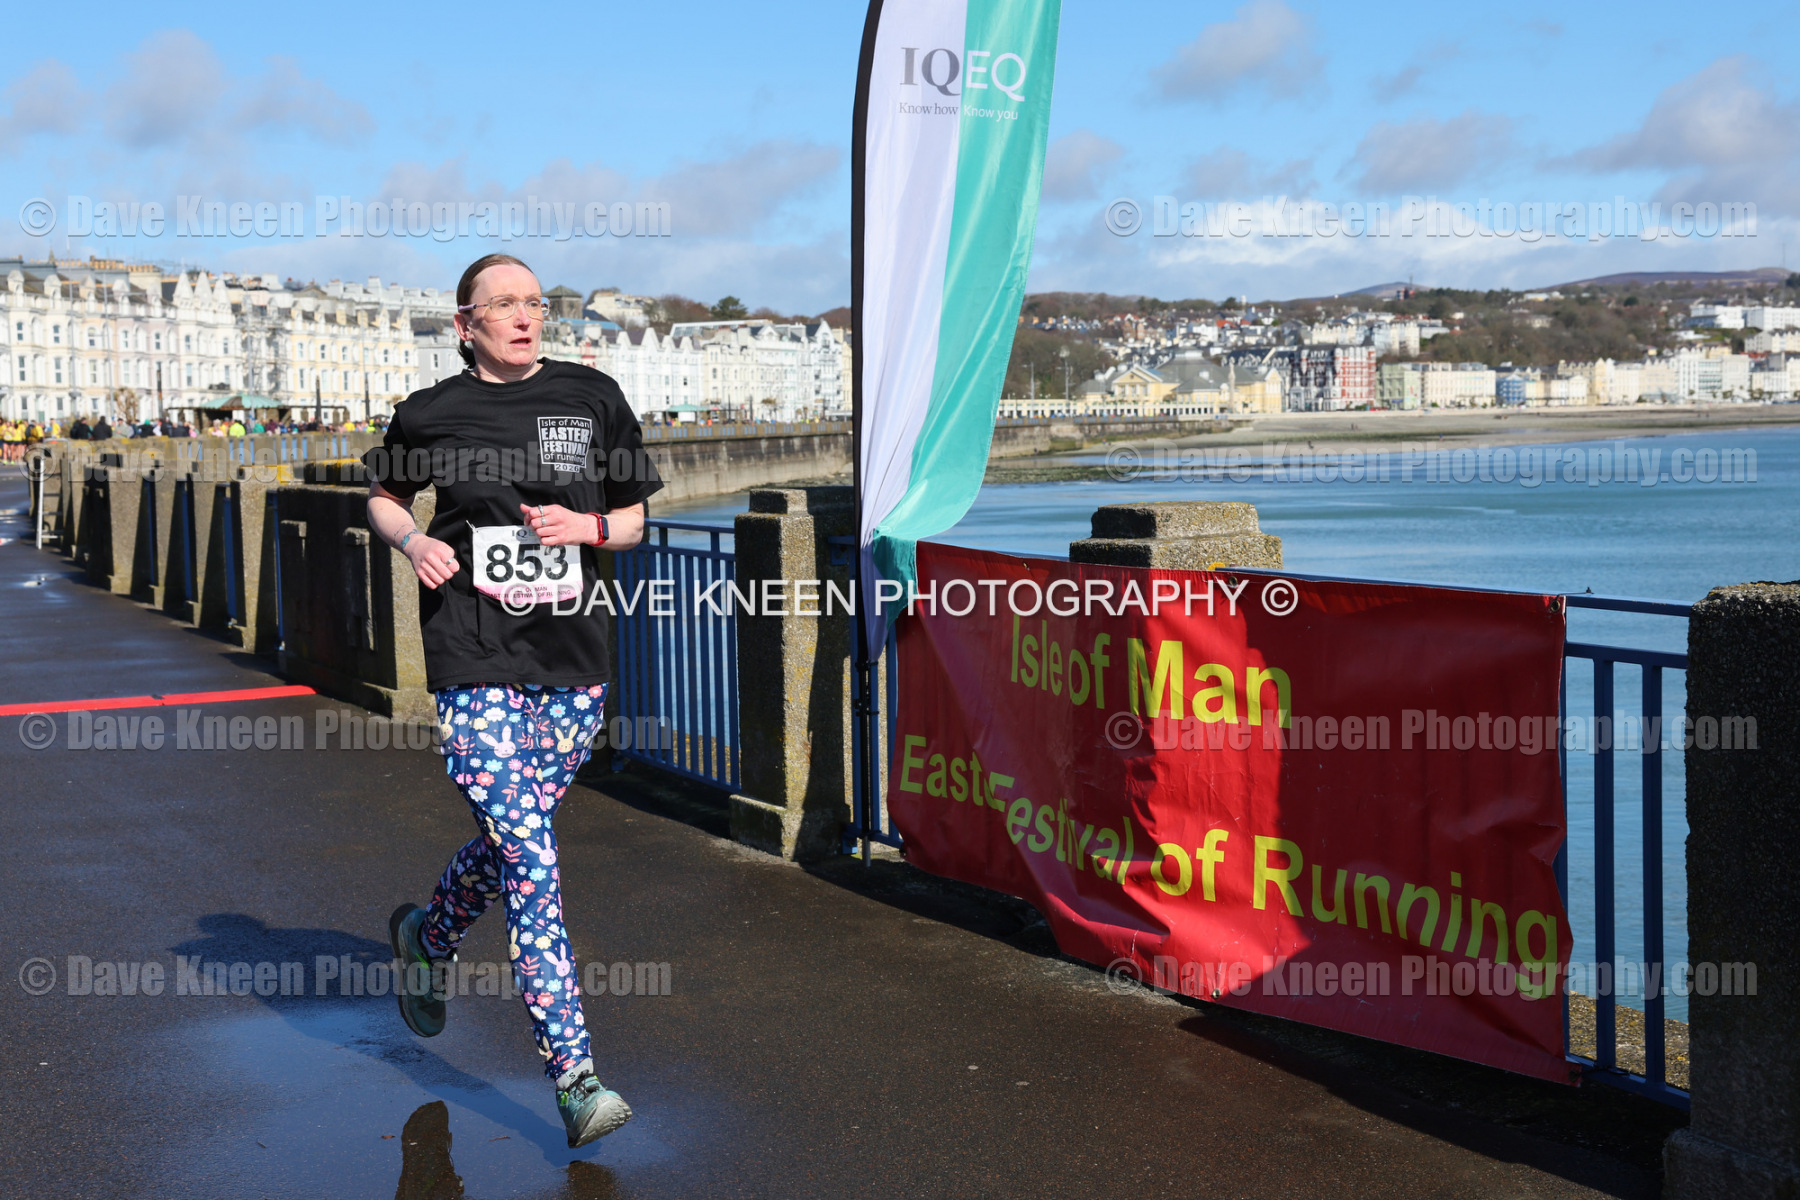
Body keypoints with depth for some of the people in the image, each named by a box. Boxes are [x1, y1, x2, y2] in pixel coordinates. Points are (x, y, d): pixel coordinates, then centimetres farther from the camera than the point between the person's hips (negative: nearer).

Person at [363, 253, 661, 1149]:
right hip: (475, 664, -3)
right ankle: (574, 1075, -6)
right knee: (531, 864, -10)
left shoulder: (592, 397, 5)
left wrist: (588, 527, -9)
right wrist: (412, 540, -2)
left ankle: (424, 936, 49)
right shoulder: (431, 413, 1)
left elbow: (633, 518, 12)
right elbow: (382, 494, 19)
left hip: (573, 664, 3)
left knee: (512, 843, 17)